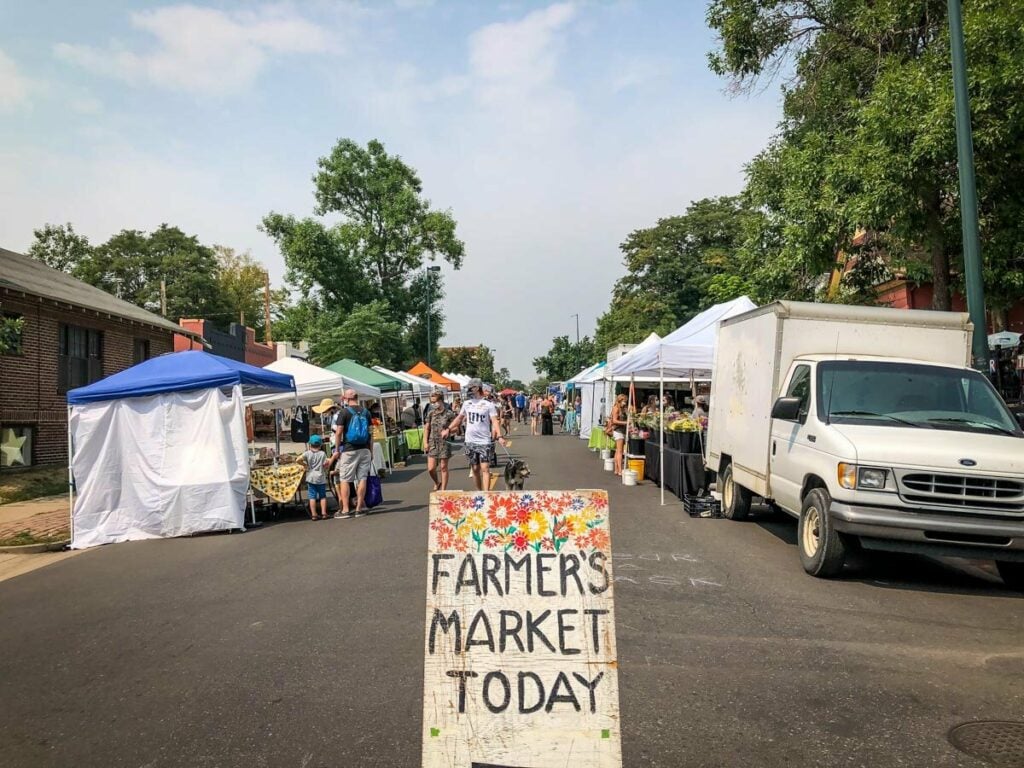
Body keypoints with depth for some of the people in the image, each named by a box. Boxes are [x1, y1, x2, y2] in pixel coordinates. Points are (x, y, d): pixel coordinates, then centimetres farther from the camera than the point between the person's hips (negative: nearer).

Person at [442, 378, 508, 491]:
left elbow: (494, 421, -10)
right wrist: (448, 429, 18)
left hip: (485, 442, -4)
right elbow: (459, 418, 22)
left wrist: (499, 436, -23)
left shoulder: (488, 404, -5)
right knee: (475, 469, 10)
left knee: (485, 468, -9)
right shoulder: (466, 403, 9)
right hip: (470, 442, 4)